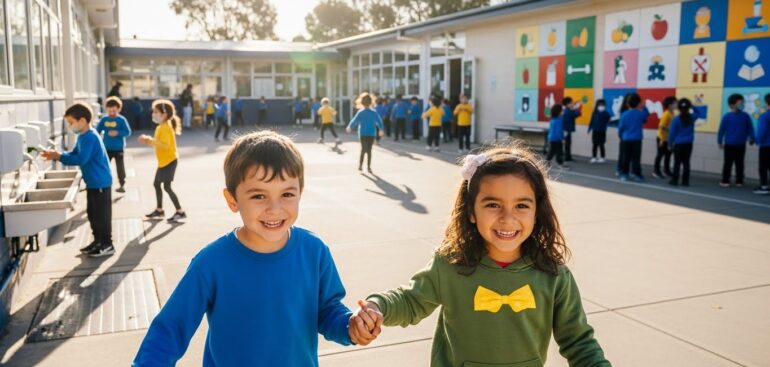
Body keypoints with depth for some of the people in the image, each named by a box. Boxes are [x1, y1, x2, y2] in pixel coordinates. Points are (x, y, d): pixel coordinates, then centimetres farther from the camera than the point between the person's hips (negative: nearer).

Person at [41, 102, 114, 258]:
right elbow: (73, 154, 16)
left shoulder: (90, 137, -21)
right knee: (92, 213, 17)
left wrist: (59, 156, -23)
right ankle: (98, 241, 28)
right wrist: (56, 155, 0)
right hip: (93, 183, 10)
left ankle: (107, 245, 6)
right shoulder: (83, 137, 11)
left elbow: (81, 159, -28)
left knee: (102, 214, -2)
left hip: (100, 183, -10)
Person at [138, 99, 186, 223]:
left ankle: (180, 212, -6)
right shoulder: (161, 127, 13)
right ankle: (159, 210, 28)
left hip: (169, 161, -11)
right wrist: (149, 140, 3)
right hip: (164, 161, 11)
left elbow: (165, 144, -29)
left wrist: (150, 141, -27)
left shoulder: (166, 127, -19)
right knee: (157, 183, 17)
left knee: (167, 186, -10)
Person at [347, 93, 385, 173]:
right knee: (369, 150, 7)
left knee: (363, 150, 5)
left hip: (363, 134, -1)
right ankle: (368, 167, 7)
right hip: (371, 134, 1)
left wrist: (349, 127, 14)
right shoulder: (374, 112, -2)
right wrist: (381, 129, 22)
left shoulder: (360, 112, -6)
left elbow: (355, 121, -4)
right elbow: (379, 121, 5)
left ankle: (360, 165, -2)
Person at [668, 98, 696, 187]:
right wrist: (693, 106, 16)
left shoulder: (676, 119, -11)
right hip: (689, 144, 4)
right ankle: (685, 181, 8)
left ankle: (674, 180, 1)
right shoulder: (692, 117, 2)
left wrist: (670, 143, 2)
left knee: (677, 162, 0)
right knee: (686, 162, 7)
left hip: (679, 144, -4)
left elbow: (672, 132, -8)